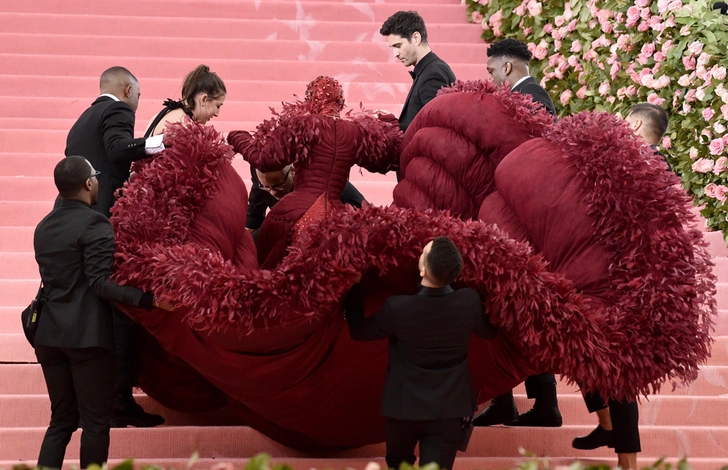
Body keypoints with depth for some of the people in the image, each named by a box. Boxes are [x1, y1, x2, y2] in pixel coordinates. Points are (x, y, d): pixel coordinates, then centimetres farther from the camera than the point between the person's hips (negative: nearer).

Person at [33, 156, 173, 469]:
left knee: (62, 419, 12)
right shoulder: (95, 224, -12)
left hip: (49, 335, 7)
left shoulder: (43, 228, 12)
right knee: (96, 420, 0)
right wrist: (148, 299, -26)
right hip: (88, 335, -7)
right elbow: (100, 283, -20)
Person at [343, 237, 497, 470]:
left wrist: (352, 292, 11)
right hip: (449, 411, 1)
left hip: (405, 407, -1)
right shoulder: (469, 302, -15)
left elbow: (359, 331, -2)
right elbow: (488, 331, 9)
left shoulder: (398, 308, -22)